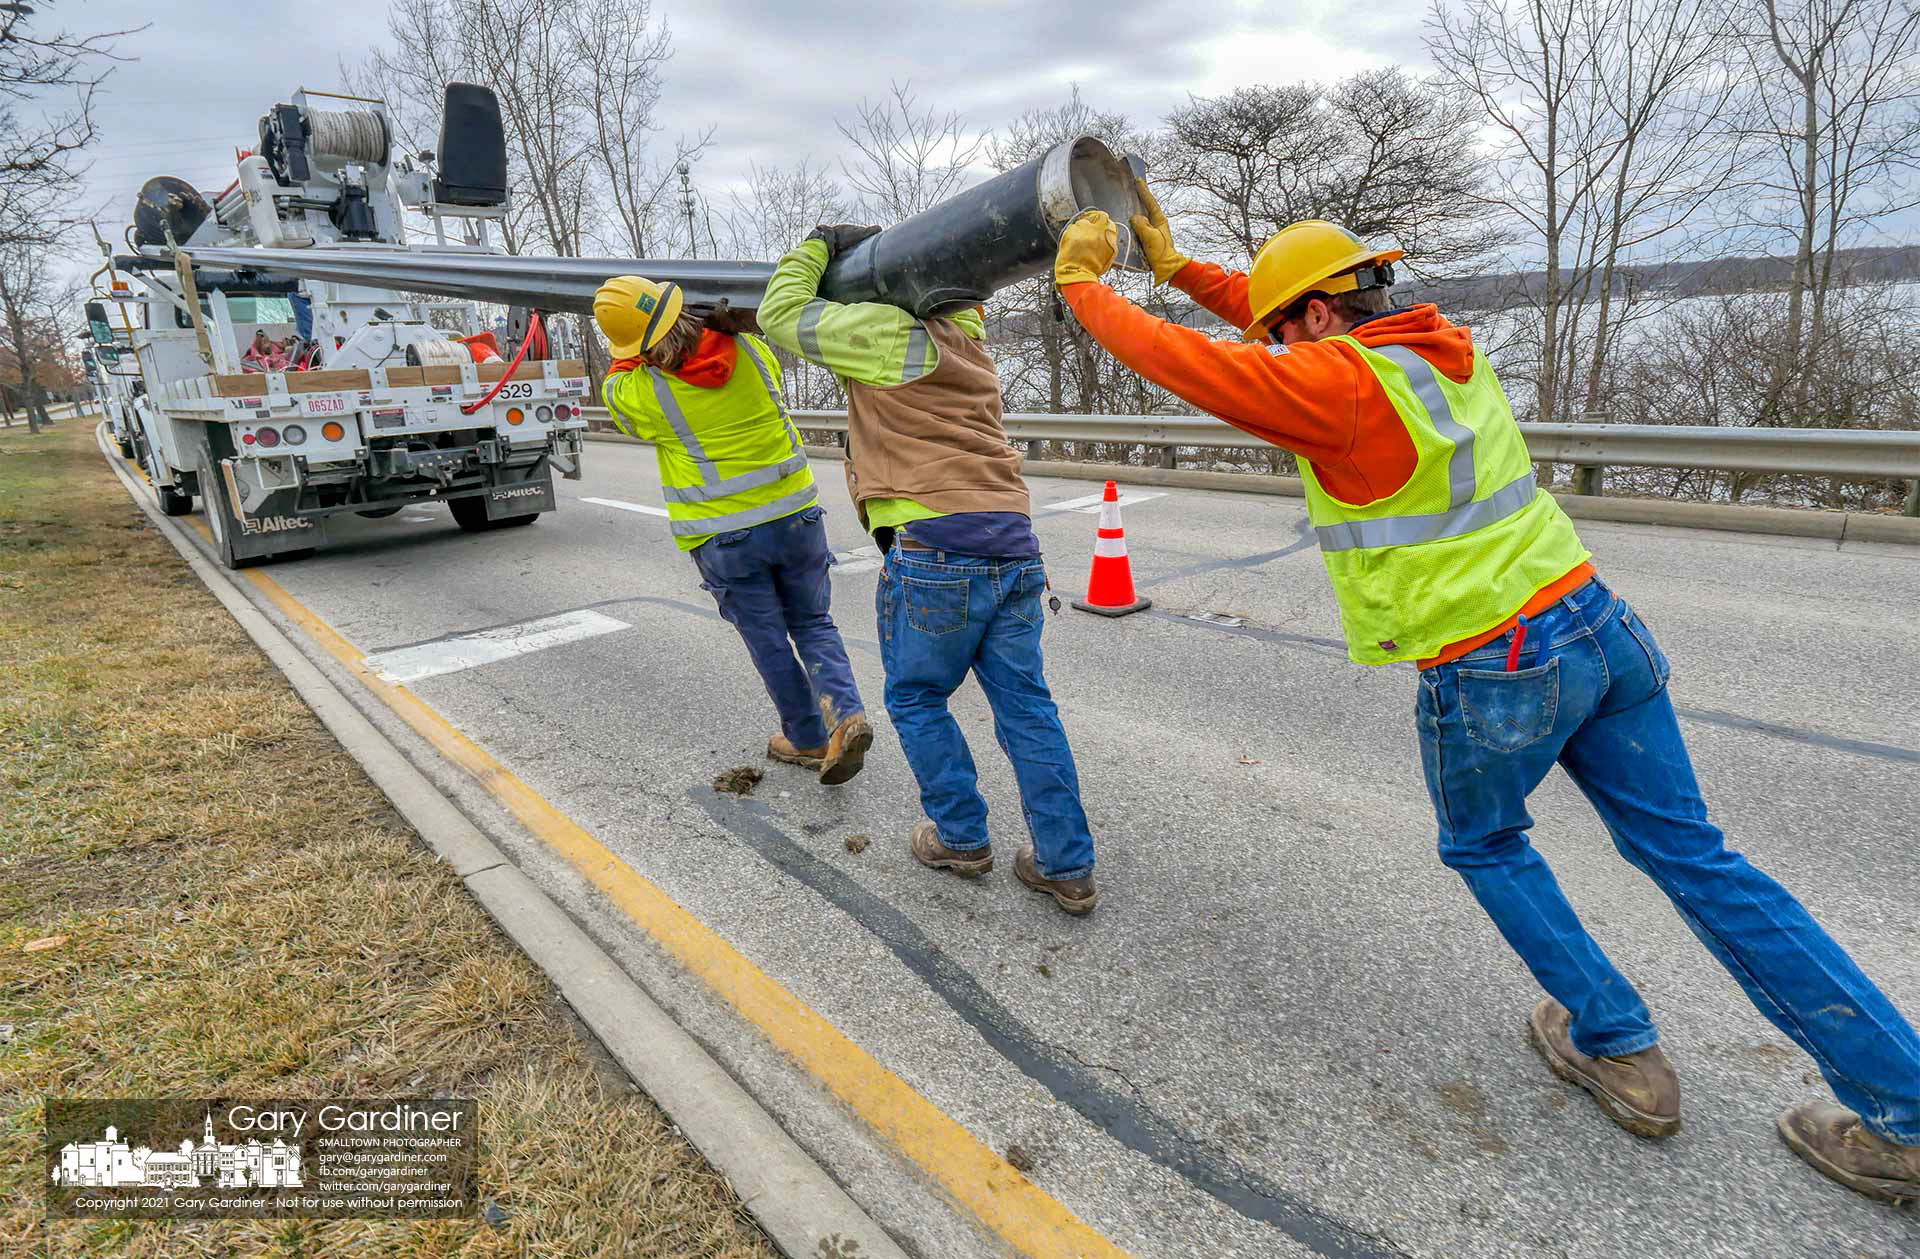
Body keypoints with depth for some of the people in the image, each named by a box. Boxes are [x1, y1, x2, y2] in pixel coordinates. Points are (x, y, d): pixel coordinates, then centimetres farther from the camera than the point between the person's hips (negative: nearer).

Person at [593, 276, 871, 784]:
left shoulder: (639, 393, -10)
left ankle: (808, 738, 26)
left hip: (724, 541, -2)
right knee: (813, 623, 17)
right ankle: (846, 713, -4)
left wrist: (637, 355, 15)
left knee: (768, 640, 13)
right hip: (796, 515, 2)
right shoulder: (749, 351, -3)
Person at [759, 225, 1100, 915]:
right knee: (1026, 707, 10)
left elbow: (782, 315, 6)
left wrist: (817, 244, 20)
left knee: (915, 699, 14)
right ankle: (1067, 867, 15)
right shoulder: (964, 337, 23)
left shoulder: (894, 334, -1)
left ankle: (961, 837, 23)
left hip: (936, 548, -7)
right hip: (1013, 546, 7)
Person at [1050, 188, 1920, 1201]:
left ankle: (1619, 1050, 30)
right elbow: (1301, 317, 21)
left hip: (1491, 676, -7)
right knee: (1694, 857, 15)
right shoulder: (1438, 347, 9)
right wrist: (1175, 267, 22)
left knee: (1485, 848, 22)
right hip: (1599, 625, 8)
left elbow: (1180, 361, -12)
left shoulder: (1341, 385, -17)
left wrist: (1083, 284, 2)